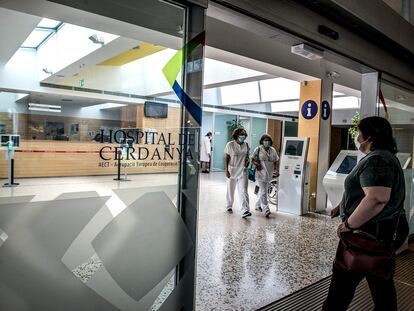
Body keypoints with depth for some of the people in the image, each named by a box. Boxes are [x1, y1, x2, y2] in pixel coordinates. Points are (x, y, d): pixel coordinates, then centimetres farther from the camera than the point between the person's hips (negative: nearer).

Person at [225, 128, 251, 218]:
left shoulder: (246, 145, 3)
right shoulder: (230, 145, -7)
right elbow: (227, 158, -5)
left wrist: (247, 161, -6)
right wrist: (226, 170, -10)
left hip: (242, 172, 1)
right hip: (232, 171, -1)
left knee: (243, 191, -8)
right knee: (230, 190, 14)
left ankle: (245, 211, -13)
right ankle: (229, 206, 35)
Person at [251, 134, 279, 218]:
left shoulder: (273, 150, 10)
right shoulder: (258, 149, -3)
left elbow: (276, 161, 13)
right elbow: (252, 160, -2)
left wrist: (276, 170, -3)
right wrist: (256, 164, -22)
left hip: (269, 174, 5)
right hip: (261, 174, -5)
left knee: (263, 191, 16)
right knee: (263, 192, -10)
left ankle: (258, 205, 32)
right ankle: (265, 209, -10)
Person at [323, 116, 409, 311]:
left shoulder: (376, 160, -21)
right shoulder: (386, 157, 14)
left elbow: (376, 199, -35)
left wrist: (349, 224, -25)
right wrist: (343, 206, 21)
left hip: (370, 231, -10)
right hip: (384, 230, 10)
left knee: (344, 279, 3)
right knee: (381, 281, 19)